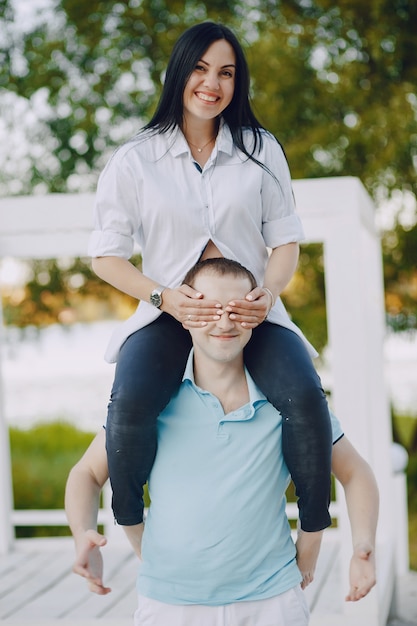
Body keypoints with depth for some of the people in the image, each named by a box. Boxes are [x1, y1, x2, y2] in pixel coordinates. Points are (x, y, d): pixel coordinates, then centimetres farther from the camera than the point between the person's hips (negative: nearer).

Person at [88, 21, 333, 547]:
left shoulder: (261, 150, 11)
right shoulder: (134, 161, 5)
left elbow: (285, 240, 10)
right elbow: (105, 256, 4)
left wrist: (269, 292, -12)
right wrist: (165, 296, -14)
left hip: (251, 309, 1)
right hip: (169, 310, -1)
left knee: (305, 397, -29)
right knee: (129, 403, -31)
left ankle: (313, 537, -9)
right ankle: (133, 536, -6)